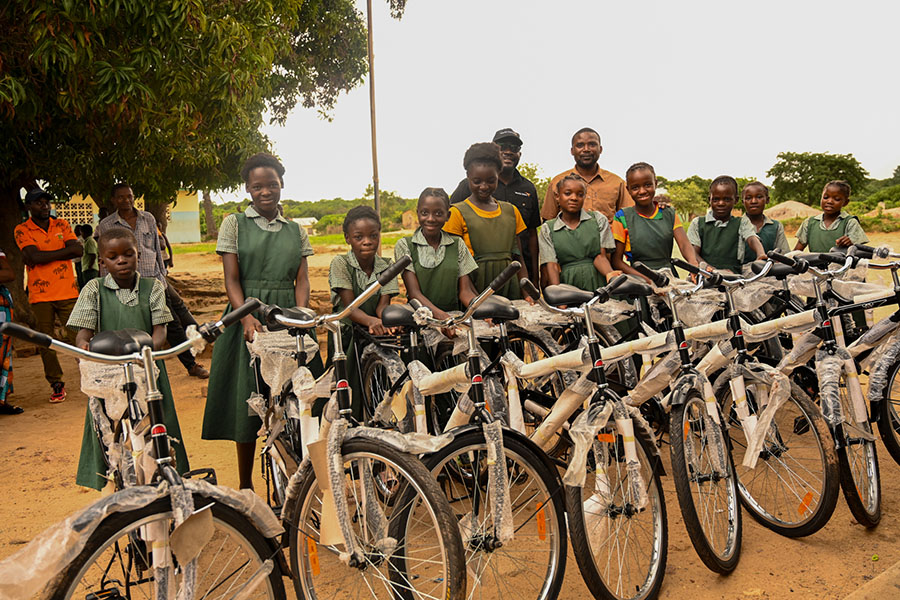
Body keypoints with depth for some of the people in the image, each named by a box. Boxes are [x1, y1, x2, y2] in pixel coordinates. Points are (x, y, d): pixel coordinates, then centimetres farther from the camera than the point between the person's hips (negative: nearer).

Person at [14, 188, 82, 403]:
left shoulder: (62, 225, 9)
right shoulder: (22, 230, 1)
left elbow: (78, 251, -5)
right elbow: (35, 256, -14)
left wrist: (42, 255, -9)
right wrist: (65, 250, -7)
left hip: (67, 292, 1)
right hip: (40, 295, 0)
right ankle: (57, 385, 14)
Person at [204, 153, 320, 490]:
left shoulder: (295, 231, 15)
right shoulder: (234, 225, 6)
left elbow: (302, 280, 7)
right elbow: (232, 280, -3)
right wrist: (248, 316, -20)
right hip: (248, 317, -2)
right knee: (247, 399, -1)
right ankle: (245, 485, 12)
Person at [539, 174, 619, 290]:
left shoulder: (598, 219, 13)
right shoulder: (547, 229, 11)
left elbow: (600, 255, 7)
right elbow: (551, 265, 1)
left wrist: (609, 273, -15)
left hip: (597, 285, 0)